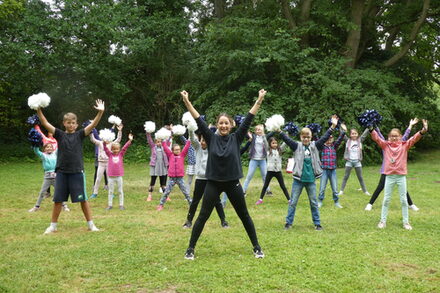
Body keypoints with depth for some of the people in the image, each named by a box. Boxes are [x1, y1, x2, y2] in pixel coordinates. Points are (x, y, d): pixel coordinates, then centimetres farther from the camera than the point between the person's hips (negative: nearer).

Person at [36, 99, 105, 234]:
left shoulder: (80, 135, 1)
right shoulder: (60, 134, 4)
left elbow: (93, 124, -10)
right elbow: (45, 124, -5)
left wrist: (100, 112, -25)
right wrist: (38, 110, -18)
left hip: (77, 172, -1)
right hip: (61, 172, 1)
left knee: (83, 199, 3)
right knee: (58, 200, 7)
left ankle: (91, 224, 13)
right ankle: (53, 225, 20)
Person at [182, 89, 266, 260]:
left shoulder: (236, 138, -1)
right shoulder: (211, 138, -2)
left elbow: (248, 120, -6)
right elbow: (199, 121, -8)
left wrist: (259, 101, -11)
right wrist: (187, 102, -14)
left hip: (233, 183, 1)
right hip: (213, 183, 0)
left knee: (244, 216, 10)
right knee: (203, 216, 3)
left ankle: (256, 247, 23)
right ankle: (190, 248, 15)